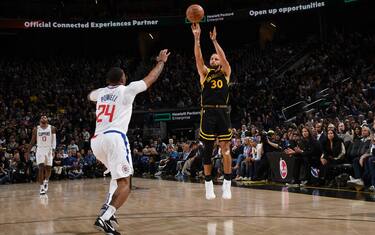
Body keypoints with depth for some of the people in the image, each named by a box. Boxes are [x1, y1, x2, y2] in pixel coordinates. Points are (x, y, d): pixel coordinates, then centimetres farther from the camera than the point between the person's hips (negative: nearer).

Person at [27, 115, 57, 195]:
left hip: (49, 150, 0)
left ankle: (46, 182, 25)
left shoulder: (52, 128, 0)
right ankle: (41, 186, -9)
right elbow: (32, 141, 9)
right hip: (40, 150, 0)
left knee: (48, 168, 3)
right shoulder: (36, 129, 3)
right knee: (41, 168, -11)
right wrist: (28, 152, 6)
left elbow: (54, 140, -5)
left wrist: (53, 149, -19)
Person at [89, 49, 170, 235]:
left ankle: (107, 208, 11)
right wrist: (161, 61, 31)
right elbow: (151, 78, 16)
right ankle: (104, 218, -26)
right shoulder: (127, 90, 6)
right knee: (124, 184, -7)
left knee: (119, 175, 30)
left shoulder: (101, 92, 20)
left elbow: (90, 96, 46)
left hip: (97, 140, 7)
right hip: (115, 137, -7)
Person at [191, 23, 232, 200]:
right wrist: (197, 37, -12)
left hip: (222, 112, 0)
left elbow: (224, 58, -5)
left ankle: (227, 184, 1)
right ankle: (208, 185, 12)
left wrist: (214, 40, -11)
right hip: (208, 113, 0)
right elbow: (198, 57, -2)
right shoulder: (205, 73, 12)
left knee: (226, 148, -5)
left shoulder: (225, 73, 12)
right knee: (207, 149, 4)